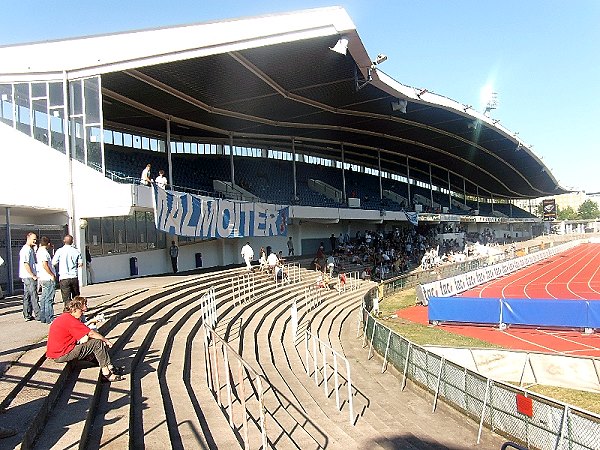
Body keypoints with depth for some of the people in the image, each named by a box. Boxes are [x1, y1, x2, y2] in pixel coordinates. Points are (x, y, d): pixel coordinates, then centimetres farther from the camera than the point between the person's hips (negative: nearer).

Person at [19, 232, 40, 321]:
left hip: (29, 276, 10)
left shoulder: (30, 249, 18)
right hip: (29, 277, -10)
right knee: (34, 296, -9)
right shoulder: (26, 249, -13)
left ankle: (27, 315, 17)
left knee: (27, 296, 12)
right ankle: (38, 315, -7)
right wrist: (33, 276, -17)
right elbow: (26, 264, -19)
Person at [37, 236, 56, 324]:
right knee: (49, 299, -7)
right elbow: (45, 265, -23)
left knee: (44, 299, 14)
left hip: (42, 278, 10)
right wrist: (52, 275, -16)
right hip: (48, 279, -10)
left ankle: (43, 317, 20)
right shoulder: (44, 252, -14)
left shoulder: (39, 251, 15)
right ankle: (49, 319, -4)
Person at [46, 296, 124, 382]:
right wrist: (106, 340, -6)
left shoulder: (63, 317, 15)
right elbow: (91, 333, -18)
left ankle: (109, 368, 9)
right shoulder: (69, 319, -19)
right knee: (98, 343, -11)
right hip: (61, 355, -11)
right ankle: (107, 372, -7)